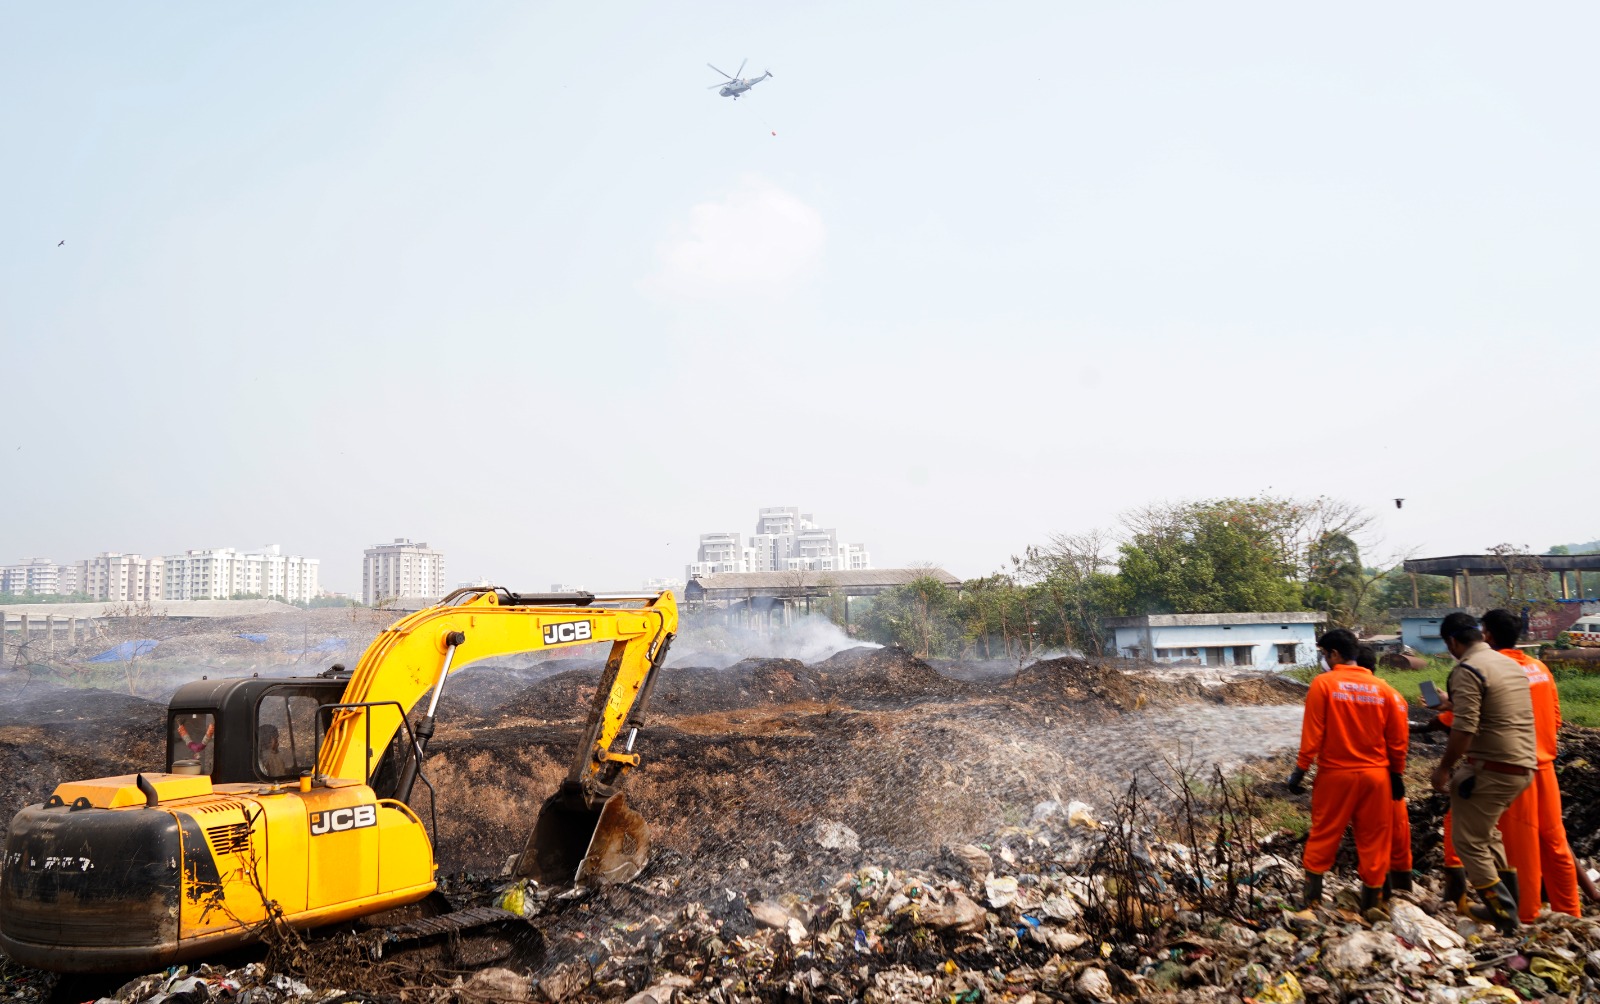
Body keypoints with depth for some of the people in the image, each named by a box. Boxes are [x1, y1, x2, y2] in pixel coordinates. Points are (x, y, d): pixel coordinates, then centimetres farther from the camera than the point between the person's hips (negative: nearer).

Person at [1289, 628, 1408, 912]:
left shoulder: (1323, 684, -10)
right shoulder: (1383, 688, 0)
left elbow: (1312, 733, -11)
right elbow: (1397, 739, 5)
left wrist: (1301, 769, -5)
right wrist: (1397, 774, 15)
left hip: (1335, 774, -2)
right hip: (1375, 775, 2)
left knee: (1323, 835, 10)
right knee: (1373, 839, 11)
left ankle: (1312, 897, 16)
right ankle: (1371, 902, 18)